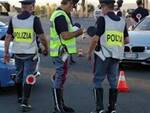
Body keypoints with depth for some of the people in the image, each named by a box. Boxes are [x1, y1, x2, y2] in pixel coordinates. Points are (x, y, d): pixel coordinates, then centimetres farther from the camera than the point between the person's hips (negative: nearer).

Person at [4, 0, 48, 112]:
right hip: (30, 54, -4)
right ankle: (25, 103, -5)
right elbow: (42, 37, -12)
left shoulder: (13, 19, -1)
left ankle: (20, 97, 35)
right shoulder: (34, 19, -13)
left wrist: (6, 53, 9)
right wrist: (46, 49, 5)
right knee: (28, 78, -1)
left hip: (17, 53, 4)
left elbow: (8, 38, 2)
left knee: (19, 76, 20)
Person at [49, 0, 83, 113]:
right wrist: (78, 32, -9)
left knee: (60, 78, 16)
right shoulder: (61, 16, -18)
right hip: (61, 52, -11)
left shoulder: (58, 14, 15)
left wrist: (76, 32, 10)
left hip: (61, 51, 11)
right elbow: (65, 36, -24)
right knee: (60, 78, -5)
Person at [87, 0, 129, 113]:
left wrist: (89, 52, -2)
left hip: (103, 55, -5)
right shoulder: (122, 21, 9)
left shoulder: (103, 19, -9)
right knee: (113, 81, 11)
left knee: (98, 81, 3)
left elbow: (95, 39, -14)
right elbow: (127, 40, 11)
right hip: (116, 56, 6)